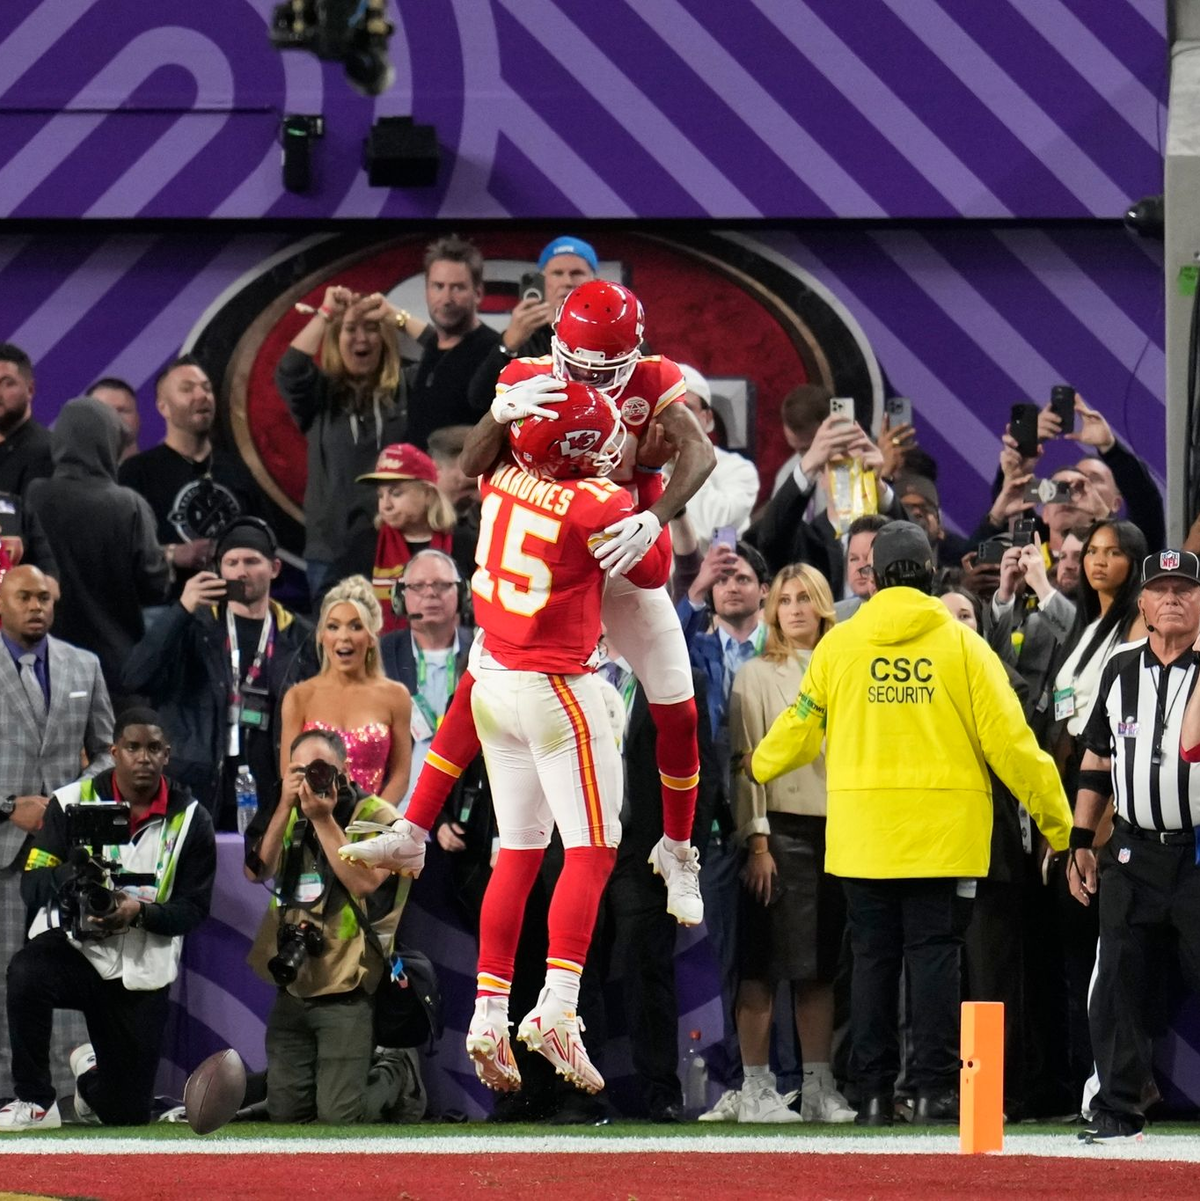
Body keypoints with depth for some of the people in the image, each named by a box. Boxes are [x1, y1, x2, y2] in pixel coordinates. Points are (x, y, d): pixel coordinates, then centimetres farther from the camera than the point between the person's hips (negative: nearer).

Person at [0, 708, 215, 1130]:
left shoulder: (189, 819, -3)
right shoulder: (71, 803, -5)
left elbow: (194, 908, -1)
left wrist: (141, 912, -21)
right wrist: (71, 870, -30)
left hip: (141, 972, 1)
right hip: (72, 948, -1)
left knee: (126, 1114, 5)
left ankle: (90, 1071, 45)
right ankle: (34, 1102, -19)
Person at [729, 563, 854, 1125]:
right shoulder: (757, 676, 1)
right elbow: (747, 761, -4)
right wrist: (757, 842, -12)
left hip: (834, 830, 5)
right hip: (780, 830, -5)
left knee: (821, 965, 6)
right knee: (764, 966, -5)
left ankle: (818, 1088, 10)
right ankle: (756, 1089, -4)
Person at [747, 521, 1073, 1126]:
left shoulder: (838, 645, 4)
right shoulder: (961, 645, -1)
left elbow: (801, 725, 16)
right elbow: (1008, 739, -3)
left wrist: (761, 766, 38)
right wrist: (1054, 816, 5)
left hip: (861, 835, 2)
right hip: (941, 837, -2)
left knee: (872, 957, 6)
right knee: (933, 954, 0)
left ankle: (874, 1091, 7)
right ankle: (934, 1088, -5)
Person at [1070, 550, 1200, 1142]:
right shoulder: (1121, 670, 12)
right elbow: (1097, 760, 18)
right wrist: (1080, 839, 14)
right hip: (1133, 852, 4)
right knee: (1117, 983, 1)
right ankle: (1117, 1108, 7)